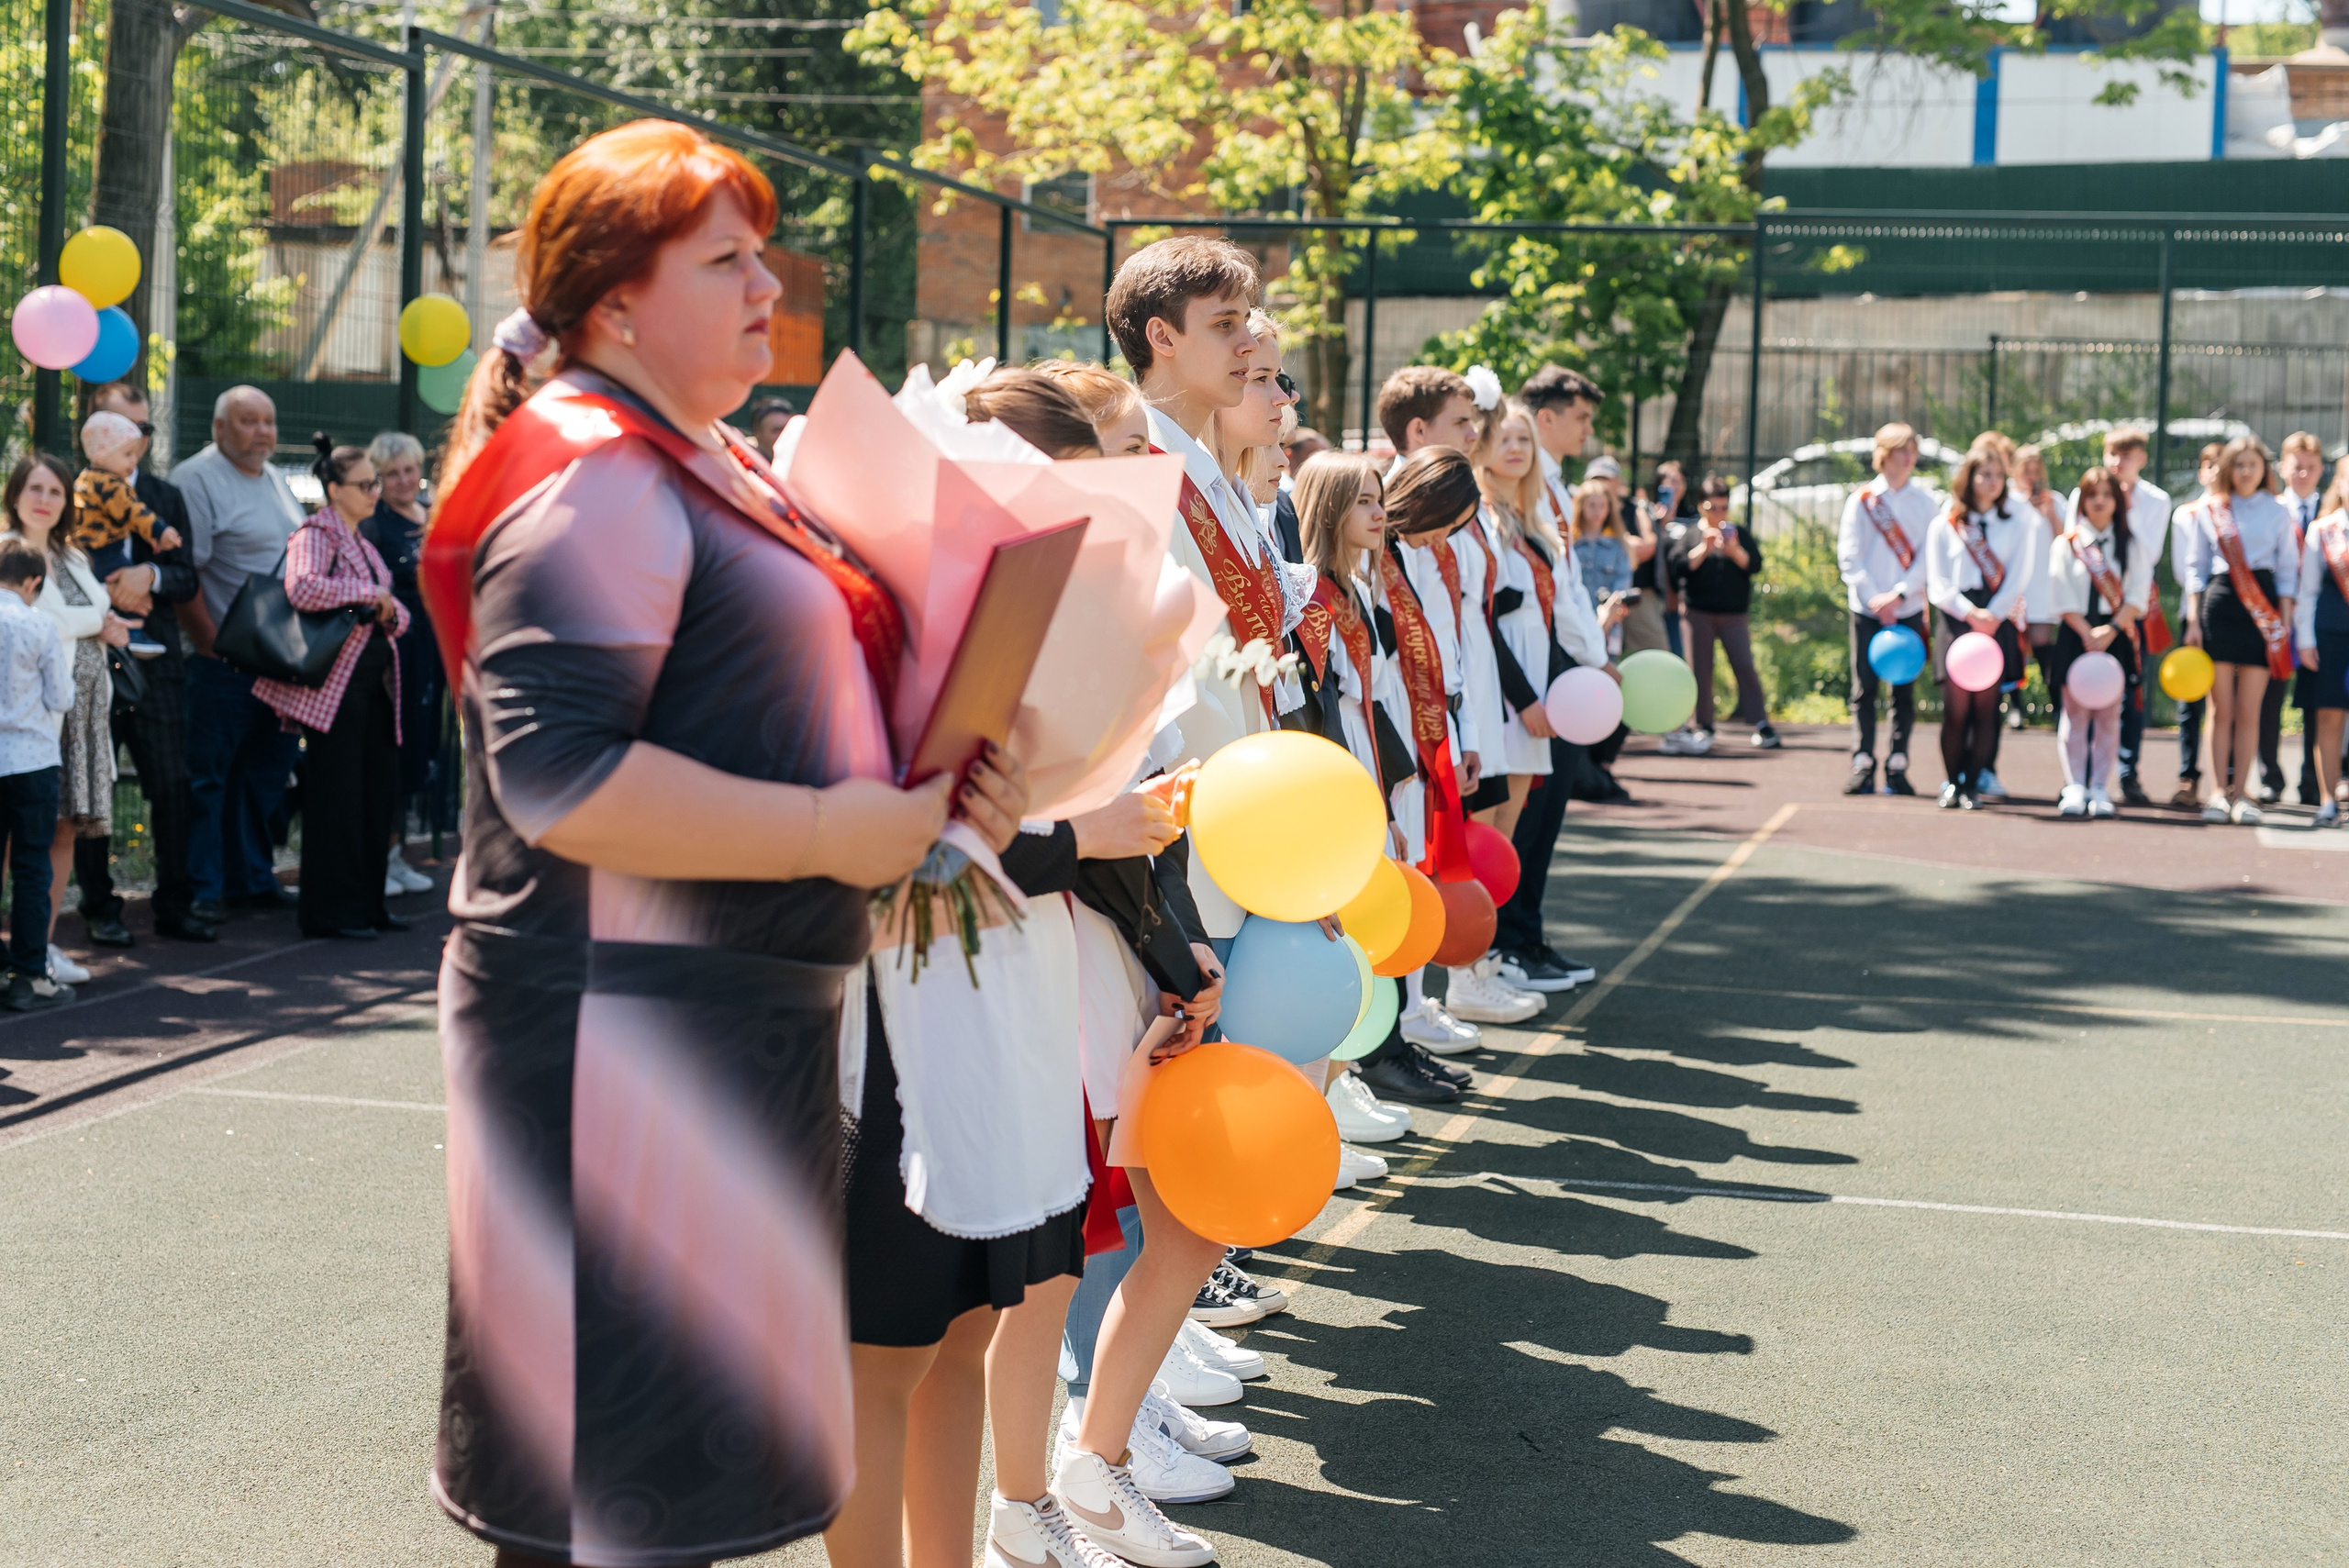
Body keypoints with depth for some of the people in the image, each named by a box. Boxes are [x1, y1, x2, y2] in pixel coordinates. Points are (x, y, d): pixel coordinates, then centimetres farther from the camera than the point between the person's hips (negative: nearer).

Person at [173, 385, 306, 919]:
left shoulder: (274, 479, 17)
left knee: (268, 770, 12)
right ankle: (202, 888, 3)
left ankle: (251, 877, 21)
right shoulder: (196, 479, -9)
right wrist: (214, 644, -16)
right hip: (223, 662, -8)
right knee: (207, 775, -2)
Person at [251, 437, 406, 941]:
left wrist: (389, 613, -3)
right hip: (337, 682, -9)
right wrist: (369, 594, -19)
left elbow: (398, 614, 22)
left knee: (379, 793, 10)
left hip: (376, 678, 9)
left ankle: (368, 903, 19)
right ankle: (332, 911, 3)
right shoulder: (316, 536, -8)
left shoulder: (361, 542, 20)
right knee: (336, 796, -4)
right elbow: (301, 589, -28)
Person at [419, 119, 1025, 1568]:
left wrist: (937, 793, 6)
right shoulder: (589, 473, -15)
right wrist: (829, 834, -21)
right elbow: (557, 776, -25)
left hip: (743, 1014, 10)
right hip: (631, 1023, -10)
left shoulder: (710, 466, 17)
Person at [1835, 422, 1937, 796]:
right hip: (1867, 607, -1)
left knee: (1904, 690, 1)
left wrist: (1899, 594, -12)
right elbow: (1849, 555, -1)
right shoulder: (1861, 499, 4)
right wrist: (1872, 598, -12)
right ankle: (1862, 765, -1)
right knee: (1864, 688, -3)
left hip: (1908, 609, 1)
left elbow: (1928, 557, 0)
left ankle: (1898, 766, 5)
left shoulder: (1926, 502, 6)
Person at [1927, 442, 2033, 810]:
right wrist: (1970, 613, -11)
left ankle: (1972, 785, 3)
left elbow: (2019, 576, 6)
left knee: (1985, 706, -3)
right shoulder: (1945, 526, 9)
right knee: (1956, 706, -7)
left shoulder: (2017, 521, 12)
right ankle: (1951, 783, 7)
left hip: (1997, 623, 1)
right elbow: (1938, 585, 4)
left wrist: (1993, 615, -8)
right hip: (1957, 619, -1)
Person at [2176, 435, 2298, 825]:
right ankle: (2218, 792, 2)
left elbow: (2288, 569, 10)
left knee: (2248, 711, -1)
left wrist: (2286, 621, 1)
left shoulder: (2278, 512, 9)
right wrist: (2193, 620, 2)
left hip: (2262, 610, 0)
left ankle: (2240, 793, 5)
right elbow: (2193, 566, 9)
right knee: (2221, 708, -2)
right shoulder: (2209, 510, 8)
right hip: (2218, 606, 0)